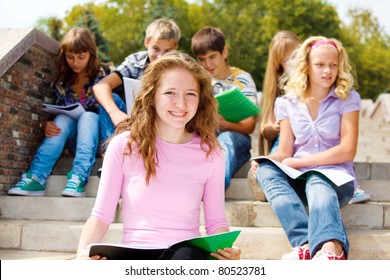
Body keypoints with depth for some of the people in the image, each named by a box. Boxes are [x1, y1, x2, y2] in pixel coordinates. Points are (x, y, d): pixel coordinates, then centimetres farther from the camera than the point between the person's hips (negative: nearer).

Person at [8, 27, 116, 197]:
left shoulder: (103, 75, 3)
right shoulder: (61, 83, 10)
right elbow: (56, 119, 7)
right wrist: (46, 127, -17)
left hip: (97, 136, -2)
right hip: (73, 140, 2)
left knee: (87, 116, -30)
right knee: (63, 118, -27)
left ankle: (79, 177, -50)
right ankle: (36, 178, -44)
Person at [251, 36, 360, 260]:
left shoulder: (348, 99, 5)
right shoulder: (288, 103, 12)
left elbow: (347, 151, -5)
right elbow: (284, 153, 5)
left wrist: (298, 162, -10)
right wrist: (264, 161, -19)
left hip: (336, 176, -2)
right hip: (299, 179, 3)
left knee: (317, 183, -38)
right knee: (266, 170, -30)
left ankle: (329, 248, -67)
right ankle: (307, 242, -50)